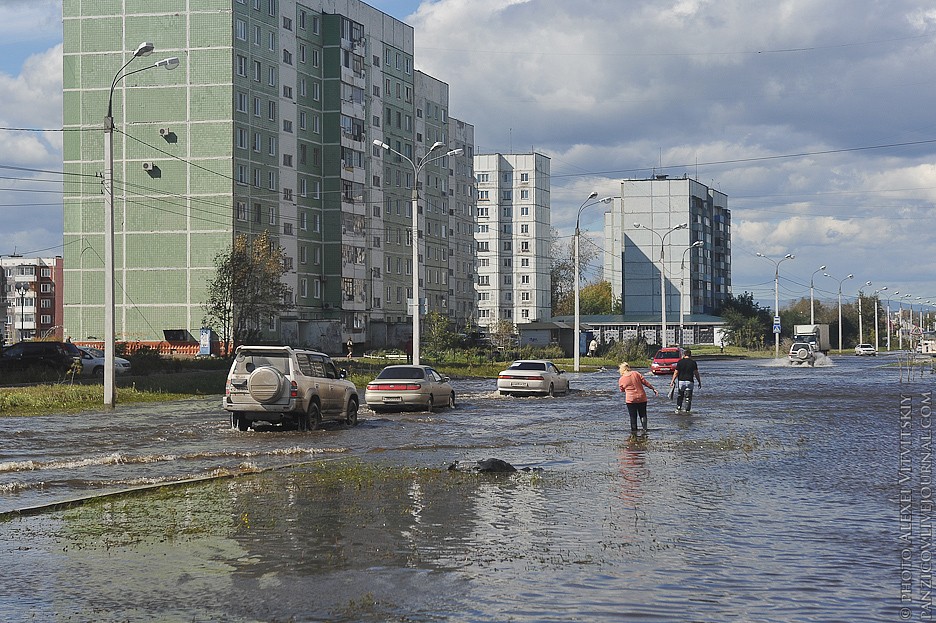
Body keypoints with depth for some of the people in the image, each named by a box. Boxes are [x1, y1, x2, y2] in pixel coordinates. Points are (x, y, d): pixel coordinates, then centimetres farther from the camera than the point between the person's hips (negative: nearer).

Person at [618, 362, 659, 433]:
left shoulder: (621, 380, -6)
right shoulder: (635, 373, -3)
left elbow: (622, 390, 9)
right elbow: (645, 382, -2)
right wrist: (653, 389, 5)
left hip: (630, 399, -2)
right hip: (642, 398, 2)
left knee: (633, 416, 8)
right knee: (643, 415, 12)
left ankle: (634, 430, 7)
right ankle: (645, 428, 1)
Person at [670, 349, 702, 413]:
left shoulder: (680, 362, 0)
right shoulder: (693, 362, 0)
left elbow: (676, 372, -1)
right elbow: (696, 373, -1)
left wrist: (672, 381, 4)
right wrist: (699, 382, 7)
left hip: (681, 381, 0)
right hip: (689, 381, 0)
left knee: (680, 396, 13)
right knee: (688, 398, 3)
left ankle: (678, 409, 9)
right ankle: (687, 410, 0)